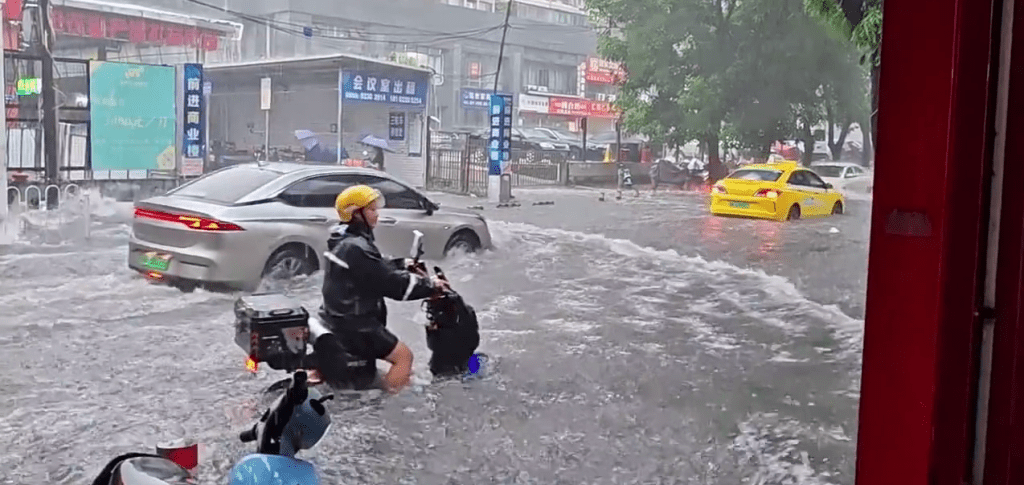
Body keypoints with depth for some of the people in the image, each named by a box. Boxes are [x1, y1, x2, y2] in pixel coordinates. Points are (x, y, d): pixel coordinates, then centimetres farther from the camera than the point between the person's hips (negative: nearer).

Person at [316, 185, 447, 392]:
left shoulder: (344, 240, 7)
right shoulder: (357, 248, -24)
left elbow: (378, 268, 18)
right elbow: (391, 283, -23)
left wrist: (403, 265, 8)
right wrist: (430, 286, -14)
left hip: (341, 316, 10)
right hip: (352, 324, -10)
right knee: (404, 356, -6)